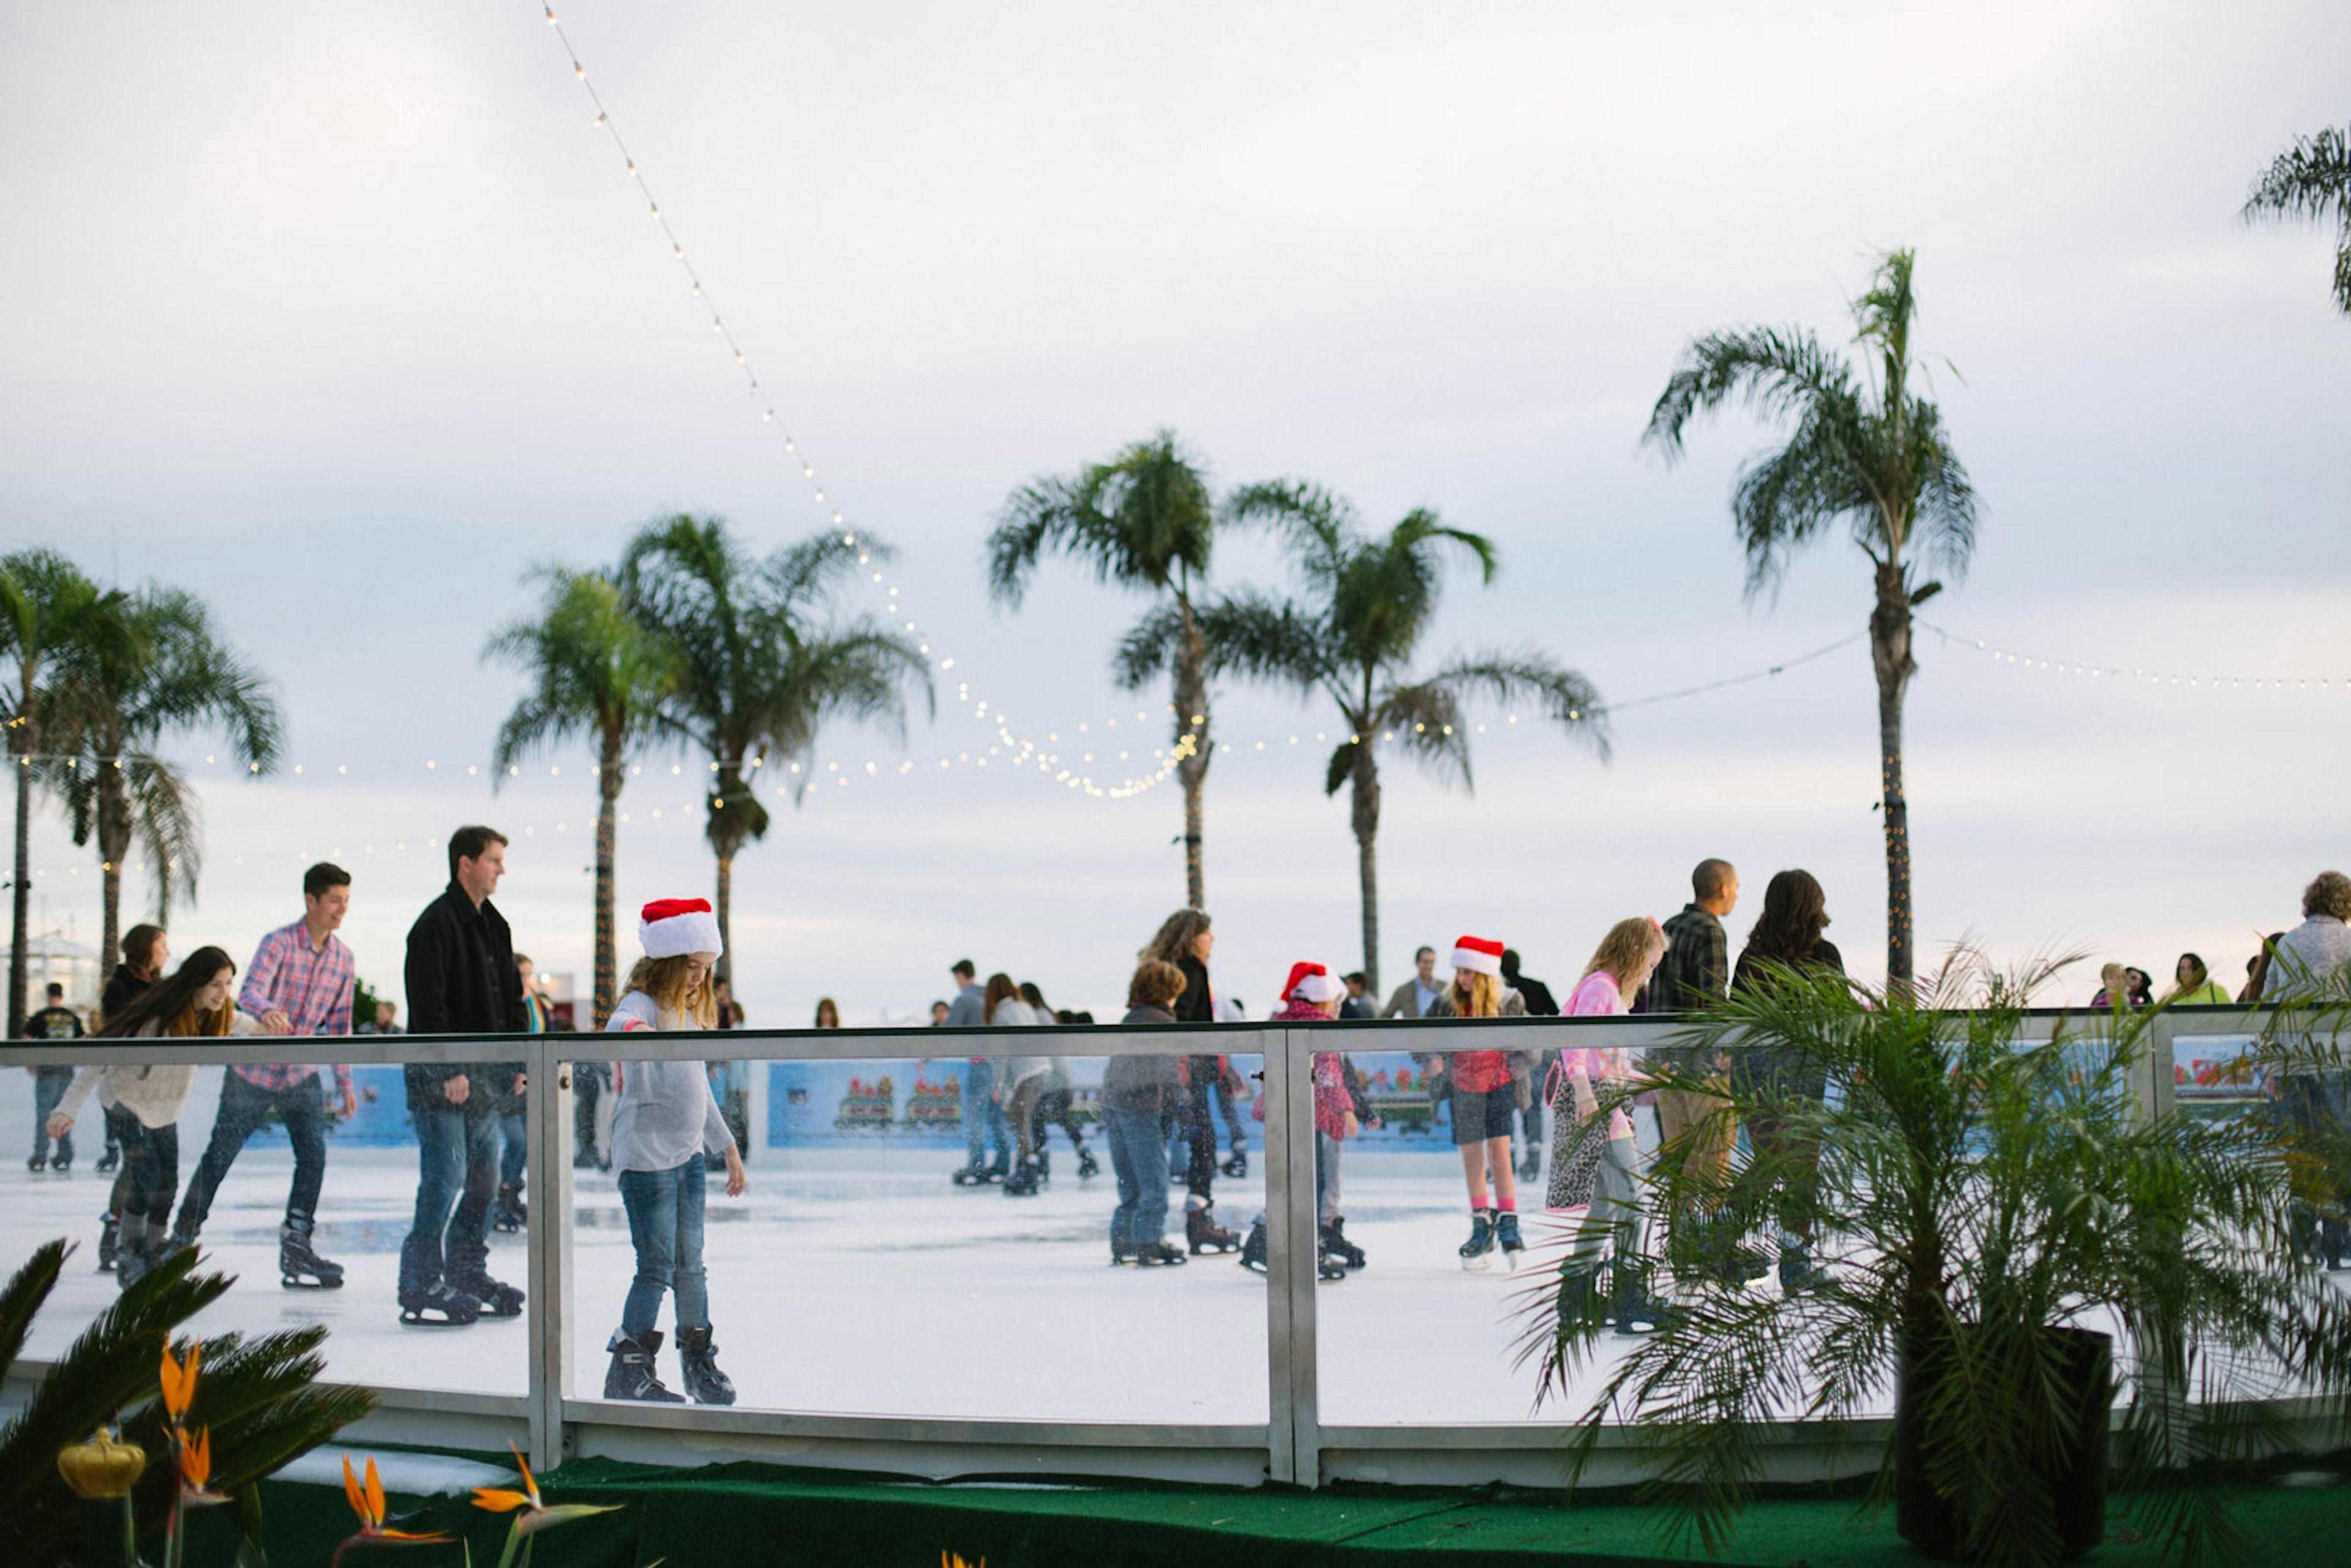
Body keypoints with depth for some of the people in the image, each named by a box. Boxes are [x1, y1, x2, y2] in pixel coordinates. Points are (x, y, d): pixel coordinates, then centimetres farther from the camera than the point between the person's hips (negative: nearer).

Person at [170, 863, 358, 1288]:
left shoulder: (342, 957, 2)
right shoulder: (279, 942, -13)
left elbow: (338, 1025, 10)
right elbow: (250, 991, -28)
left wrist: (345, 1084, 8)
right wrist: (267, 1011, -52)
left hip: (302, 1075, 4)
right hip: (253, 1072, -4)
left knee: (314, 1154, -13)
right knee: (218, 1158, 6)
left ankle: (296, 1245, -6)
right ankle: (183, 1236, 24)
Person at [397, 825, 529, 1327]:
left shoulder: (494, 925, 16)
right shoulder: (436, 924, -12)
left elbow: (512, 998, 22)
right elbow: (427, 1004, -18)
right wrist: (450, 1070, -21)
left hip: (485, 1075, 9)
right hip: (442, 1078, -9)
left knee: (484, 1178, 12)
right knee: (445, 1178, -8)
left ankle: (469, 1273, 23)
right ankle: (421, 1289, -2)